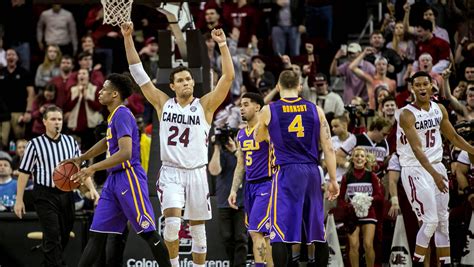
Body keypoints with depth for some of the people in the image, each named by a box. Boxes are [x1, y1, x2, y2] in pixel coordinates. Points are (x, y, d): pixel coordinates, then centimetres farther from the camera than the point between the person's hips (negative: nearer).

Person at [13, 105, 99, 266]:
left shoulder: (71, 142, 10)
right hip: (45, 196, -5)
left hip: (66, 194, 5)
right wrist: (19, 200, -3)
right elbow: (24, 172, 0)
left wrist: (91, 188, 0)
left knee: (64, 237, 9)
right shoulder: (35, 144, -2)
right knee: (52, 237, -13)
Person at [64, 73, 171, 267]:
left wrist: (93, 168, -26)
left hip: (128, 177, -10)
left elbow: (125, 153, -25)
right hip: (114, 179, 10)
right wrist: (80, 159, 34)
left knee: (148, 232, -5)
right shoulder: (114, 116, 15)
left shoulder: (122, 115, -14)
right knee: (97, 233, 6)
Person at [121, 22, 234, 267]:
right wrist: (128, 39, -4)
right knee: (172, 222, -20)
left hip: (197, 173, 0)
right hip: (170, 172, 0)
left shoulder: (205, 106, 0)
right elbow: (138, 73, 2)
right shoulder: (163, 104, 4)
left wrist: (222, 45, -21)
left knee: (198, 229, 7)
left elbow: (228, 77, -11)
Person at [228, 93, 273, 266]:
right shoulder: (241, 134, 14)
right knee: (261, 234, 9)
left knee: (256, 231, -17)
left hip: (266, 185, -8)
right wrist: (234, 190, 11)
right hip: (250, 186, 8)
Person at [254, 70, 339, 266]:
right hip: (312, 172, 3)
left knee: (280, 232, -6)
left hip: (286, 172, -3)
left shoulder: (269, 110, 1)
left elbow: (258, 138, 21)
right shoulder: (315, 110, 6)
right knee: (318, 232, 14)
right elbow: (328, 148, 3)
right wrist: (333, 180, 8)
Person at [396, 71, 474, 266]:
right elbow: (417, 148, -24)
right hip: (415, 170, -6)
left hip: (437, 167, 6)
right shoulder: (407, 114, -15)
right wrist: (434, 174, -33)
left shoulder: (439, 110, 6)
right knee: (430, 221, -12)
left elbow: (453, 137, 20)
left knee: (443, 222, 7)